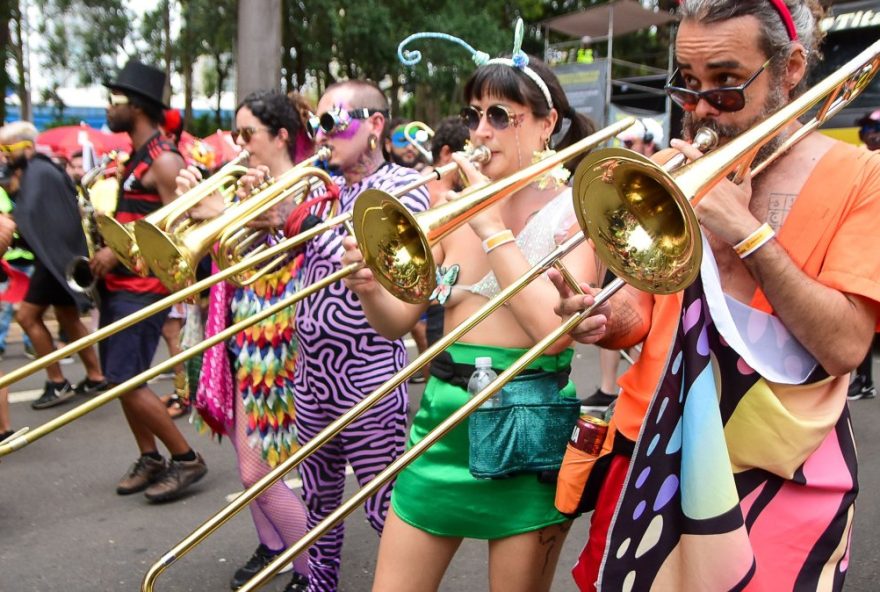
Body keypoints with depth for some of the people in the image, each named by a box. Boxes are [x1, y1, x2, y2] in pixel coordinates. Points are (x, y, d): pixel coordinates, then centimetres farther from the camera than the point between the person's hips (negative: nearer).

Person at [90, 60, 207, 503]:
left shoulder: (164, 161, -15)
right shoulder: (135, 157, 15)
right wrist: (106, 253, 5)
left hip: (143, 288, -10)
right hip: (119, 285, 10)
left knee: (128, 382, -10)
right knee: (119, 378, 13)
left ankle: (186, 459, 3)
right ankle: (149, 458, 25)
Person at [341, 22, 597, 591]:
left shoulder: (575, 211, -6)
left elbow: (556, 329, -21)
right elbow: (399, 322, 4)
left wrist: (492, 228, -18)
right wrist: (370, 289, -18)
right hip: (443, 417, 4)